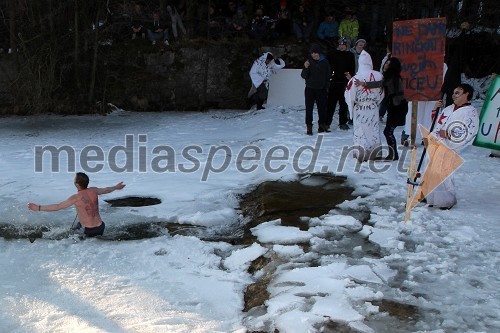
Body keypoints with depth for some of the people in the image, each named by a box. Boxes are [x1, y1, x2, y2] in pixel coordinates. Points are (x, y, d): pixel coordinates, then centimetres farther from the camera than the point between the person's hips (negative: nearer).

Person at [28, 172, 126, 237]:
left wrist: (38, 207, -11)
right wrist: (116, 187, 42)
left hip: (90, 231, -6)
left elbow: (57, 207, -17)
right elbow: (106, 190, 21)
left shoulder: (76, 198, -16)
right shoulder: (94, 191, 0)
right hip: (101, 227, 6)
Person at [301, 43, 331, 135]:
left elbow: (328, 76, 10)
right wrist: (306, 68, -20)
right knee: (309, 108, -3)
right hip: (310, 89, -1)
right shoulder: (309, 61, 0)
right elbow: (304, 76, -3)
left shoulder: (325, 62, 2)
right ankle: (309, 127, 0)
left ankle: (322, 125, 16)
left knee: (322, 108, 5)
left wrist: (326, 87, 4)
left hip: (321, 90, 1)